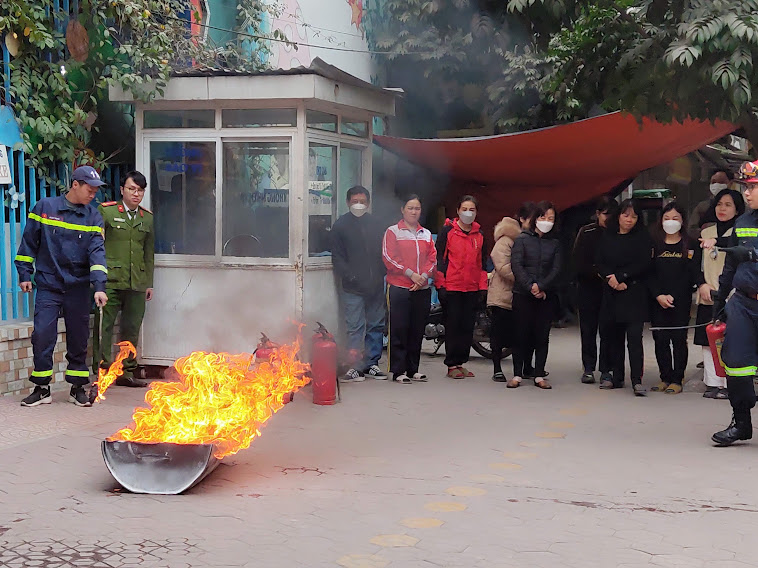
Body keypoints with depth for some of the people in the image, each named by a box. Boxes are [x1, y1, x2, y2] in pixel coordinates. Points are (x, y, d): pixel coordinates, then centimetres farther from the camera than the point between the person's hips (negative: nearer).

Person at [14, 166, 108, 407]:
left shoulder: (93, 217, 2)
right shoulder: (44, 208, -1)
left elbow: (97, 251, -7)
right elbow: (29, 243, 6)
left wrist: (99, 286, -17)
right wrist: (24, 274, 3)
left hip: (78, 288, 2)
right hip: (48, 285, -1)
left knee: (78, 339, 7)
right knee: (42, 335, -7)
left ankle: (77, 387, 19)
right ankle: (41, 389, 5)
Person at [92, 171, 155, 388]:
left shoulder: (147, 218, 16)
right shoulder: (106, 211, 2)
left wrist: (149, 283, 18)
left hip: (137, 284, 5)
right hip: (110, 281, -4)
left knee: (131, 329, 8)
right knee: (104, 327, -5)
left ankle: (126, 372, 18)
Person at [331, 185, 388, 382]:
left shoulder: (375, 224, 12)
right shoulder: (341, 225, 3)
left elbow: (384, 252, 12)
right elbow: (337, 257, -1)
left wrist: (382, 274, -2)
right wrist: (349, 276, -14)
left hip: (375, 285, 4)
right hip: (353, 287, -4)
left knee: (376, 325, 8)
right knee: (355, 327, -6)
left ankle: (372, 363, 16)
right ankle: (355, 366, -2)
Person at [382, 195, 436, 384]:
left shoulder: (426, 234, 17)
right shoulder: (393, 232, 2)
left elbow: (432, 258, 11)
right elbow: (389, 258, -7)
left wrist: (424, 276, -7)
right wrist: (411, 274, -13)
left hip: (422, 289, 5)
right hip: (399, 288, -5)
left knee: (417, 330, 7)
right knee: (399, 330, -5)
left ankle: (413, 369, 15)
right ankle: (398, 371, -2)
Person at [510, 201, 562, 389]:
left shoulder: (554, 244, 11)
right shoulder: (522, 239, 4)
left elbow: (556, 269, 2)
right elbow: (516, 265, -5)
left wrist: (541, 287, -12)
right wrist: (530, 287, -15)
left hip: (546, 295, 2)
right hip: (523, 294, -2)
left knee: (542, 336, 3)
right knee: (522, 334, -1)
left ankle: (539, 376, 8)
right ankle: (517, 375, 6)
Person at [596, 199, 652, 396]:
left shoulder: (642, 238, 2)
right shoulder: (607, 238, 12)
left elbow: (643, 265, -7)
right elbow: (599, 262, 5)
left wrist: (620, 276, -11)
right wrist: (611, 279, -11)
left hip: (635, 293, -4)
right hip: (612, 294, 4)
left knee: (634, 336, -12)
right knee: (614, 336, 6)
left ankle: (637, 380, -14)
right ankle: (616, 377, 17)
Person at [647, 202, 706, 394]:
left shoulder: (690, 245, 4)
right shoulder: (654, 244, 8)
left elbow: (694, 270, -4)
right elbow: (649, 274, 3)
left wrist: (702, 284, -25)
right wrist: (659, 296, -8)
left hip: (681, 301, -2)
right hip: (658, 301, 2)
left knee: (678, 339, -2)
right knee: (660, 339, 2)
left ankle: (677, 379, 4)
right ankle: (665, 377, 12)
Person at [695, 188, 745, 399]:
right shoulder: (705, 233, 15)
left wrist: (716, 241, -38)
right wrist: (702, 285, -3)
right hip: (708, 296, 5)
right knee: (708, 341, 4)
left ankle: (729, 385, -1)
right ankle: (712, 383, 11)